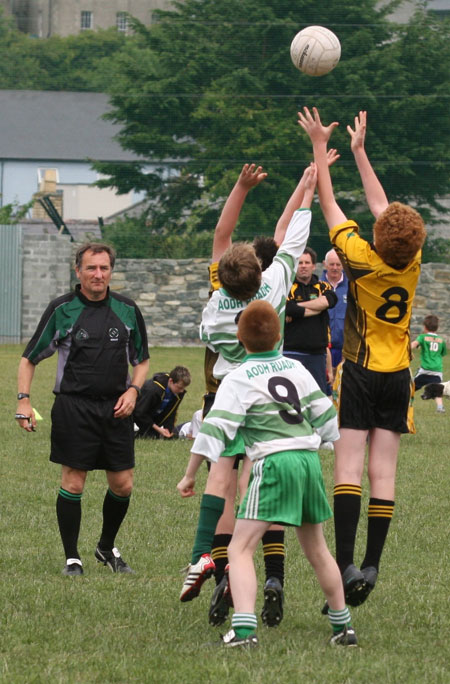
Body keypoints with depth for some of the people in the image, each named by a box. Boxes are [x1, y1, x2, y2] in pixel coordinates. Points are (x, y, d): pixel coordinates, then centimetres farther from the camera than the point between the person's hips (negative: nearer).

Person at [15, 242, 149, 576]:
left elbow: (142, 360, 17)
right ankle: (72, 558, 8)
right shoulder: (62, 310, -1)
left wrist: (133, 390, -1)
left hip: (116, 408, 3)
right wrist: (24, 400, -6)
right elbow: (29, 359, 5)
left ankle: (107, 548, 27)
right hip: (73, 407, -3)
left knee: (123, 485, 4)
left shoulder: (127, 310, 6)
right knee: (73, 483, -4)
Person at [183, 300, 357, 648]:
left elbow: (214, 429, -10)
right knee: (317, 550, 22)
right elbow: (325, 415, 19)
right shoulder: (296, 369, 12)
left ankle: (244, 629, -27)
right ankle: (344, 627, 32)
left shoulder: (239, 379, -3)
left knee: (241, 549, -8)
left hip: (274, 462, -6)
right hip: (310, 459, 6)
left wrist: (191, 475, -4)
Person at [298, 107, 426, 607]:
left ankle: (346, 564, -18)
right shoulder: (412, 262, -3)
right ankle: (372, 564, -2)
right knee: (383, 472, 1)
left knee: (348, 467, -8)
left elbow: (328, 202, -4)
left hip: (359, 373, -4)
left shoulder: (361, 259, -14)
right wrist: (359, 149, 21)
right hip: (397, 377, 4)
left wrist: (321, 145, 6)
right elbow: (379, 202, 11)